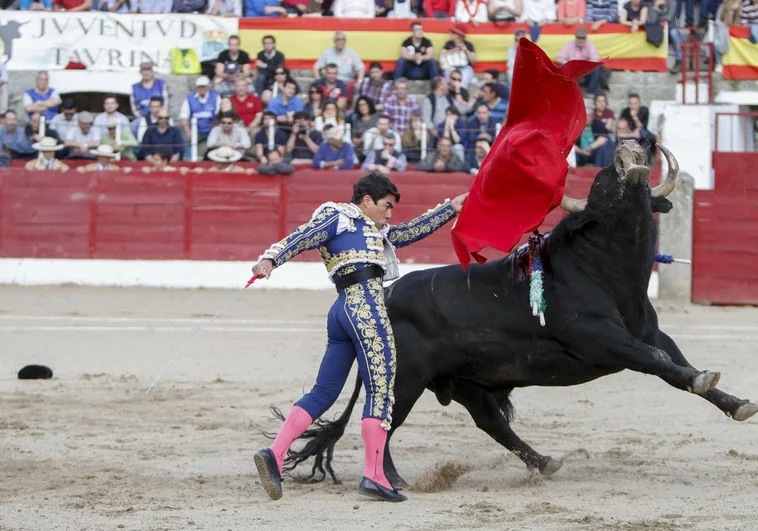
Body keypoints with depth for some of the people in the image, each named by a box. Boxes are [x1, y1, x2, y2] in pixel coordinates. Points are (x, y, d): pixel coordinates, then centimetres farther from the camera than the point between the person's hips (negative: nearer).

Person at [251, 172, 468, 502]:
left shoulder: (378, 232, 32)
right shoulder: (338, 218, 7)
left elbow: (413, 230, 42)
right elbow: (301, 238, -5)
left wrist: (451, 208, 43)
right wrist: (270, 259, -22)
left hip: (342, 312, 10)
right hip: (365, 306, -10)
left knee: (324, 392, 7)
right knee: (382, 387, -8)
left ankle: (275, 454, -2)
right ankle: (374, 476, -11)